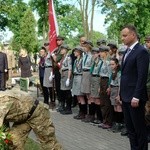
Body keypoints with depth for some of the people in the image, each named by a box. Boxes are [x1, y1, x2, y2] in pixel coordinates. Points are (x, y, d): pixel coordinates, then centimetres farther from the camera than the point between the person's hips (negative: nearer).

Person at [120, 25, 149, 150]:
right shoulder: (127, 51, 15)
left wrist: (136, 97, -21)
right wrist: (121, 93, 15)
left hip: (135, 97, -9)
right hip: (126, 96, 9)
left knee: (139, 128, 2)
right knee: (130, 127, 14)